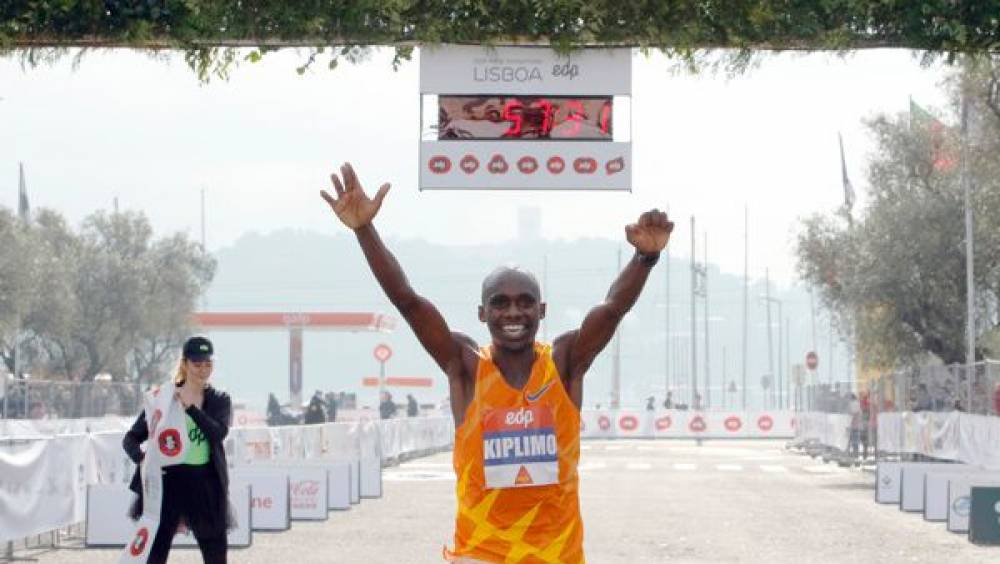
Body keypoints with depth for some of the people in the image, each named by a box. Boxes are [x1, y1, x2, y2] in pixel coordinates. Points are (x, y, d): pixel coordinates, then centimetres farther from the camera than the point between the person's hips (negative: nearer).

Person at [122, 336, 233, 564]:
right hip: (168, 480, -1)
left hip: (205, 484, 2)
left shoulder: (219, 400, 6)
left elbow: (219, 432, -14)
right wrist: (141, 458, -18)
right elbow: (131, 438, 3)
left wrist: (190, 408, -22)